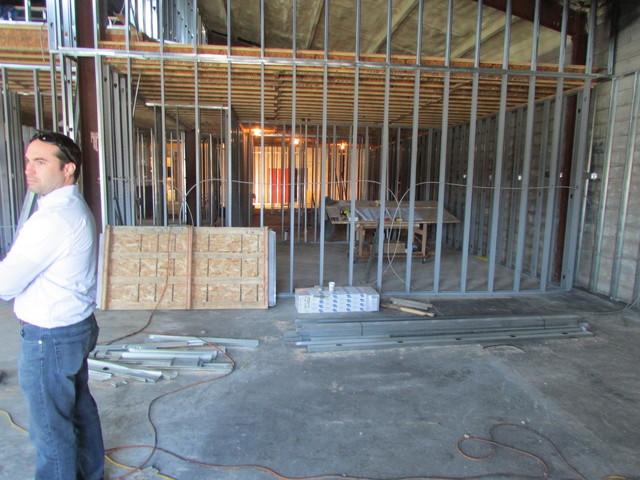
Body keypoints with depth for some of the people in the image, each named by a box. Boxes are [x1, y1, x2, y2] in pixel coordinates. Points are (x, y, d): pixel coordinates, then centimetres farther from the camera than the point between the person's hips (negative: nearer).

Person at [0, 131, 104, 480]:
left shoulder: (53, 218, -25)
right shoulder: (74, 208, 7)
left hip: (50, 338, -10)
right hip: (75, 327, 10)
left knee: (50, 428, 9)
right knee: (79, 407, 24)